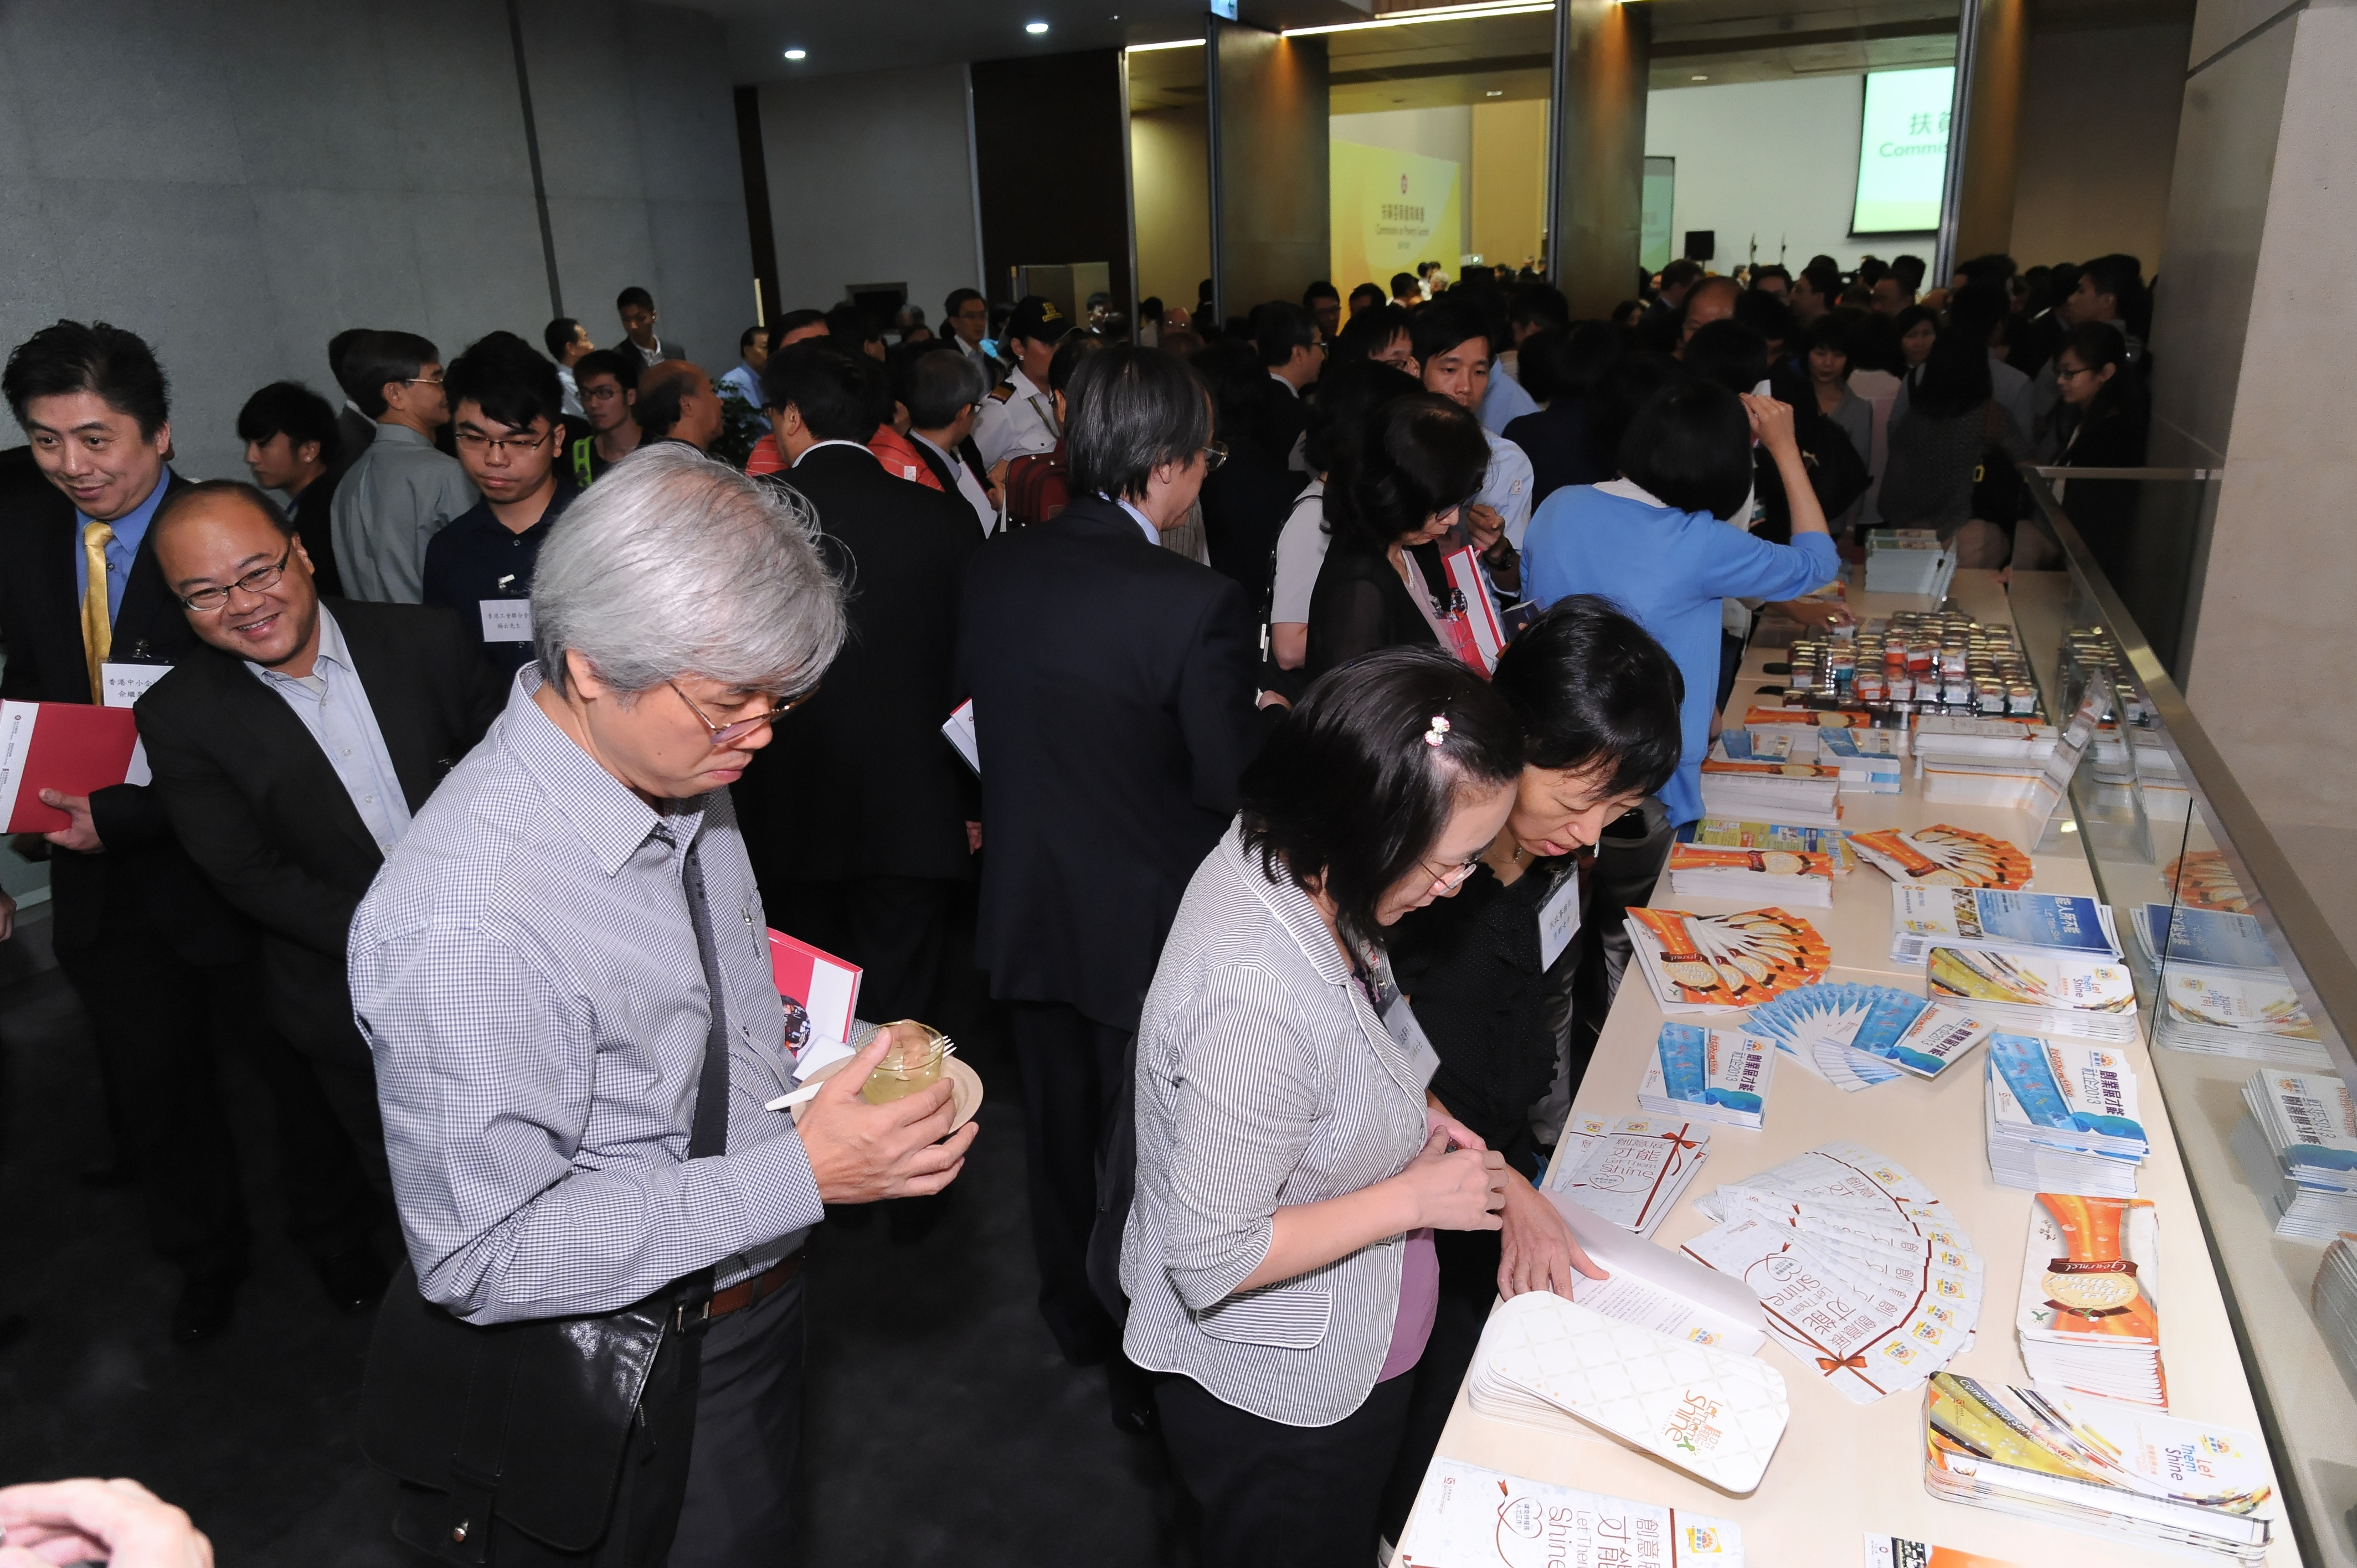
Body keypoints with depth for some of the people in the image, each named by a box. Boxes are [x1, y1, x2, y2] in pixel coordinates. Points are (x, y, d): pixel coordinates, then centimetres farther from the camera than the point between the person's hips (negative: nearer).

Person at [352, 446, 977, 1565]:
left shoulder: (681, 777, -7)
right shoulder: (461, 917, -33)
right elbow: (485, 1255, -28)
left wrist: (852, 1054, -9)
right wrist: (803, 1175, -30)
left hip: (748, 1324, 7)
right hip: (622, 1416, -7)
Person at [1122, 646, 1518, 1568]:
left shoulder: (1273, 859, -13)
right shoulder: (1255, 1005, -41)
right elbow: (1211, 1258, -31)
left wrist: (1405, 1117, -6)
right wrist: (1412, 1198, -24)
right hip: (1281, 1404, -8)